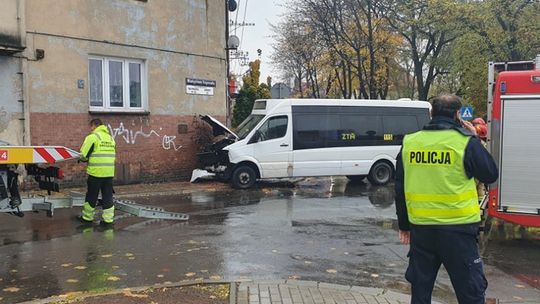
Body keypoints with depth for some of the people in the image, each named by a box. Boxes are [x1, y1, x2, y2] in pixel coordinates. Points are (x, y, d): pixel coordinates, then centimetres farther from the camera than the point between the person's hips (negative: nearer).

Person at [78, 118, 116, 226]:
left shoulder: (92, 137, -7)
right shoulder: (111, 138, 14)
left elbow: (84, 154, -9)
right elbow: (112, 155, 13)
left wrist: (84, 159, 14)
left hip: (96, 172, -5)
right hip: (109, 172, 5)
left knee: (91, 196, 9)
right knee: (108, 196, 10)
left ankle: (87, 217, 22)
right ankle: (108, 219, 11)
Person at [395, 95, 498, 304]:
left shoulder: (409, 143, 3)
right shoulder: (466, 142, -9)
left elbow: (400, 189, 7)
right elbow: (490, 175, 4)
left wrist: (404, 225, 17)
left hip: (420, 227, 4)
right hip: (457, 229, -4)